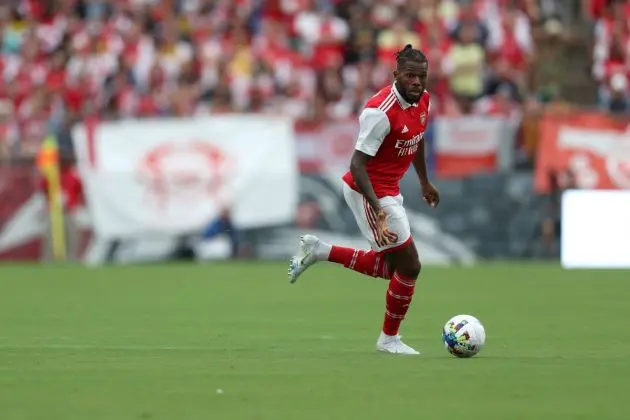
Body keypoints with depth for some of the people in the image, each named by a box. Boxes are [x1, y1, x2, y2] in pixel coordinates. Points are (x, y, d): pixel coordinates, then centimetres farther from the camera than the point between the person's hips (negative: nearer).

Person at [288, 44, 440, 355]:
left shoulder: (422, 99, -1)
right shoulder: (380, 111, -28)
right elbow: (357, 163, -29)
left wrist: (424, 182, 28)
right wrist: (378, 211, -37)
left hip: (388, 190, 9)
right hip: (369, 191, -9)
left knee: (392, 267, 16)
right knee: (409, 265, -4)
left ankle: (319, 252, 23)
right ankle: (389, 339, 14)